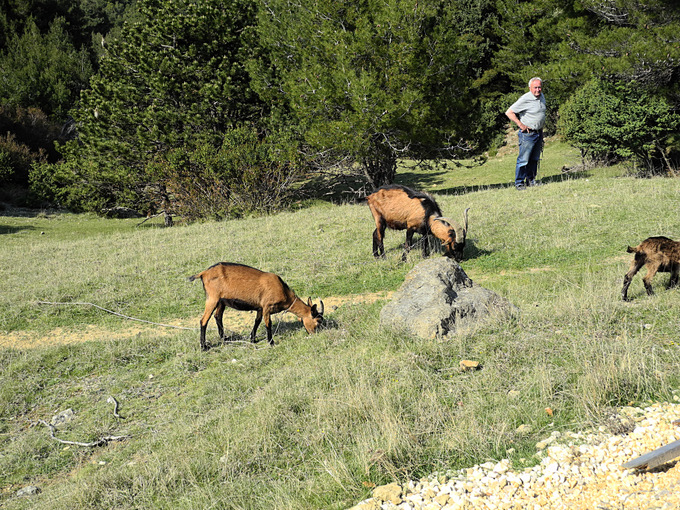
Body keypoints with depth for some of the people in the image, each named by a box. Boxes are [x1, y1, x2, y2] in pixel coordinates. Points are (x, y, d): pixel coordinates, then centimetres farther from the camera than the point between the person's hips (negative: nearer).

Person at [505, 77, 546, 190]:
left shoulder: (541, 96, 10)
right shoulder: (525, 99, -15)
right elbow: (509, 112, -16)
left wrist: (541, 129, 19)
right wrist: (520, 125, -17)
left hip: (538, 133, 7)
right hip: (527, 134, -7)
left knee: (535, 159, 11)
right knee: (524, 159, -7)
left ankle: (531, 180, 20)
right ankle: (519, 182, 1)